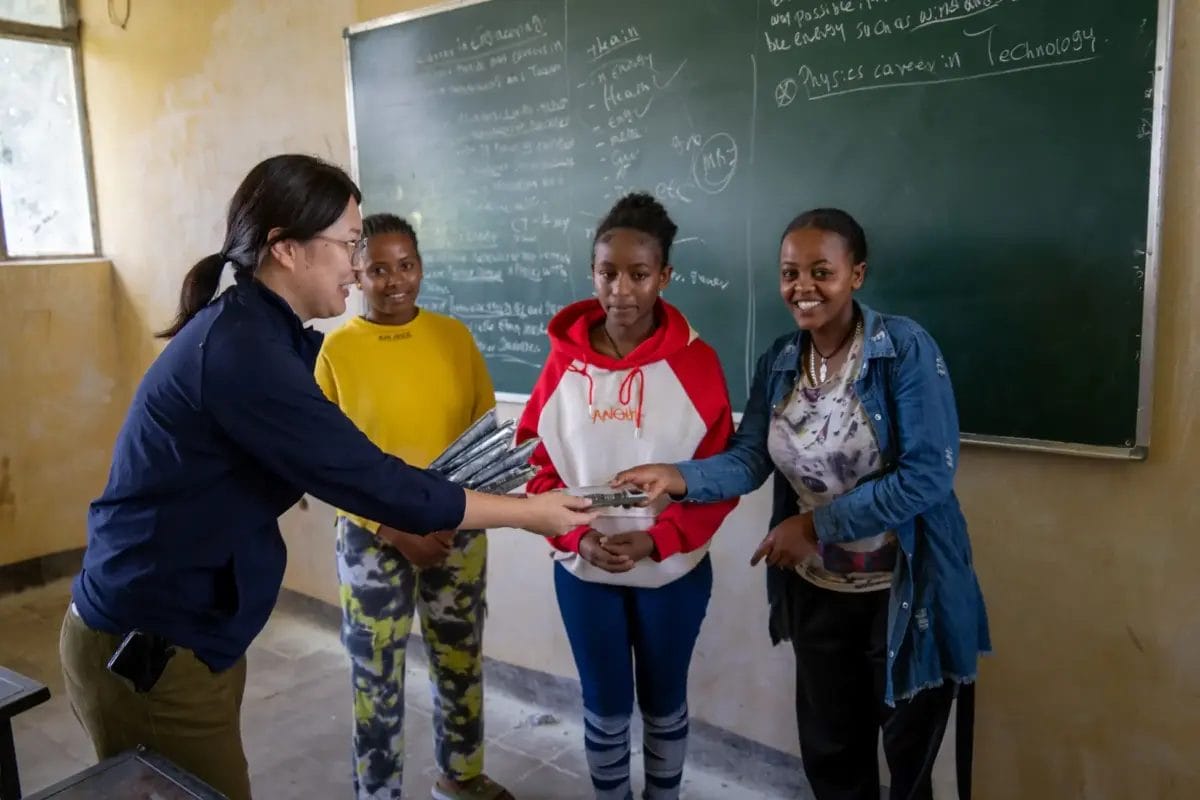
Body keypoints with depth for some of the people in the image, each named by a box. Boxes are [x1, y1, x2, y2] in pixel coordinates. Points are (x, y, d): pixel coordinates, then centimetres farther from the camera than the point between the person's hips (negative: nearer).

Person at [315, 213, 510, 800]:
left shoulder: (454, 336, 0)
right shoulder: (336, 350, -9)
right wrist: (394, 530, -16)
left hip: (458, 531, 3)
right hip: (371, 540, -3)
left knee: (461, 662, 19)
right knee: (377, 678, 9)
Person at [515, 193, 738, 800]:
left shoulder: (695, 361, -10)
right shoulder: (564, 359, -6)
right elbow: (536, 460, -1)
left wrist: (655, 540, -18)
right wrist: (577, 535, -15)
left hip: (672, 570, -1)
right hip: (582, 569, 1)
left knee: (664, 702, 19)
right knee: (604, 706, 16)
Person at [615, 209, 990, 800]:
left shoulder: (905, 348, -17)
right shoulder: (779, 362, 0)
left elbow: (928, 476, -23)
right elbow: (748, 459, -7)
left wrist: (815, 524, -22)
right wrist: (676, 476, -26)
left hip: (908, 594, -4)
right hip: (817, 593, 5)